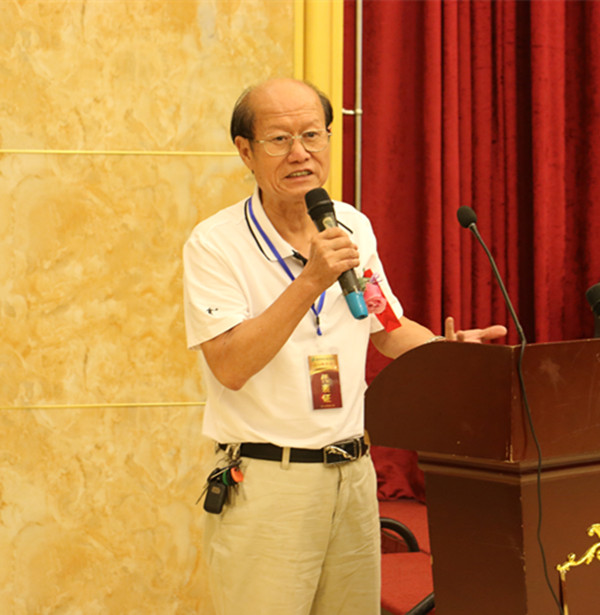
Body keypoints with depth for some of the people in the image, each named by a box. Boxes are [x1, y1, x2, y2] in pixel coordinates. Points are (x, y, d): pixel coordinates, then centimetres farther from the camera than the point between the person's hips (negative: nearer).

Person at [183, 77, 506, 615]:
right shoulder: (215, 243, -9)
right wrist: (311, 282, -24)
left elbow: (388, 327, 21)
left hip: (353, 470, 5)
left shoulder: (354, 228, 9)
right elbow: (230, 366, -19)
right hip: (266, 481, -5)